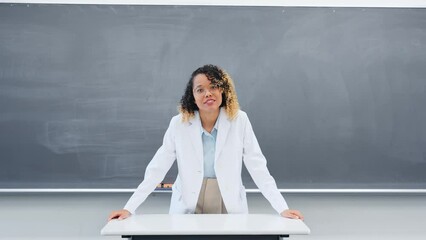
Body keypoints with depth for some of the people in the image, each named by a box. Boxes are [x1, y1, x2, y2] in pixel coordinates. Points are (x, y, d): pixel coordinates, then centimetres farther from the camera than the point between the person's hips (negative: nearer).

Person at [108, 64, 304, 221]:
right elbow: (157, 169, -7)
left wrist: (282, 208, -16)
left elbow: (258, 166, -9)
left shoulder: (239, 120, -9)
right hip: (188, 207, 0)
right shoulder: (179, 123, -8)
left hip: (229, 206, 0)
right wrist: (129, 208, -13)